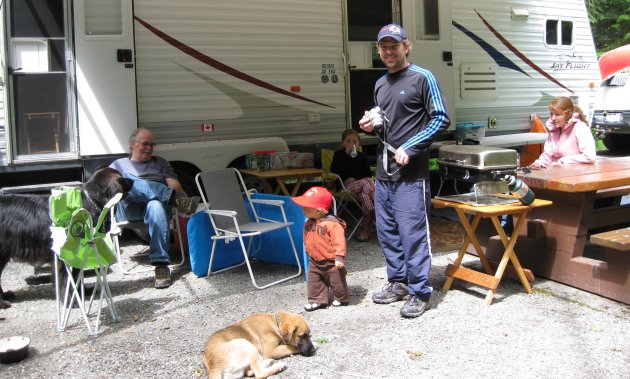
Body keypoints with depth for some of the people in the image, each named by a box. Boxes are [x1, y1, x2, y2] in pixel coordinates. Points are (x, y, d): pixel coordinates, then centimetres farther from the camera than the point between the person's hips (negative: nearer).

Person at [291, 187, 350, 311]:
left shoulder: (332, 223, -25)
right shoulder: (308, 223, -1)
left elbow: (339, 241, -26)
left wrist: (339, 257, -28)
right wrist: (308, 252, 20)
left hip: (331, 262, -6)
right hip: (314, 262, 6)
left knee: (337, 281, 10)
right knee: (314, 282, 9)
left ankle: (342, 298, 30)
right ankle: (317, 300, 22)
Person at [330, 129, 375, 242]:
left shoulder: (361, 156, 17)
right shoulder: (338, 155, 9)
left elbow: (368, 174, 12)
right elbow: (334, 171, -8)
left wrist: (356, 179, -7)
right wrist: (346, 154, -10)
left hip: (360, 183, 2)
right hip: (345, 186, -2)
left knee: (364, 194, -34)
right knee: (366, 183, -32)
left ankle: (366, 229, -29)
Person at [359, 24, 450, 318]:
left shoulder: (422, 78, -4)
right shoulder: (380, 84, 17)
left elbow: (441, 119, -9)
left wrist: (410, 148, -16)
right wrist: (371, 126, 4)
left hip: (411, 173, -7)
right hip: (383, 172, 8)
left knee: (413, 233, -5)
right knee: (387, 232, 13)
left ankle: (419, 292, 6)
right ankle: (398, 282, 27)